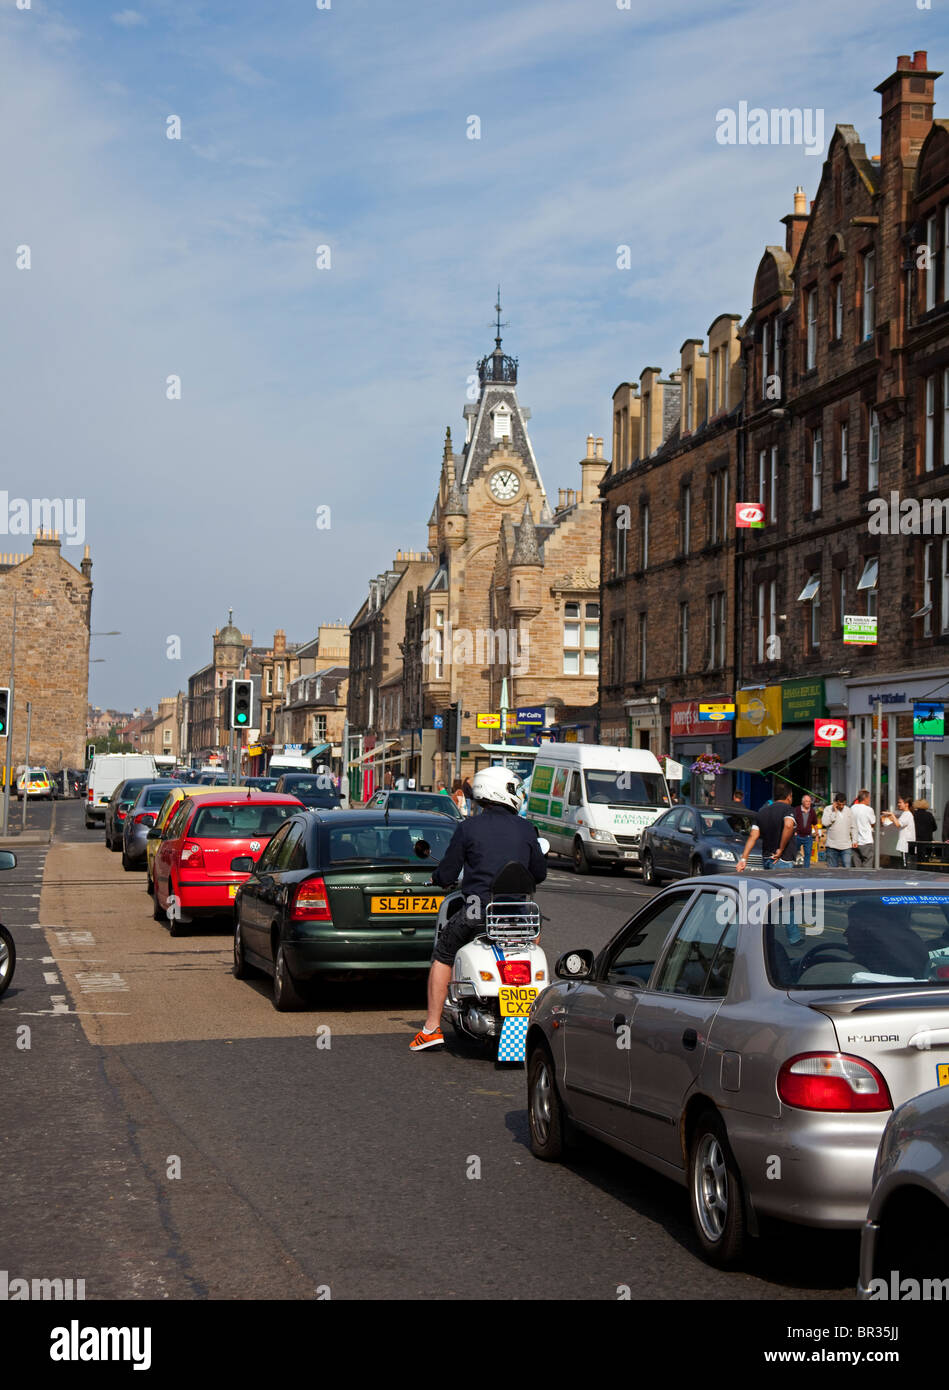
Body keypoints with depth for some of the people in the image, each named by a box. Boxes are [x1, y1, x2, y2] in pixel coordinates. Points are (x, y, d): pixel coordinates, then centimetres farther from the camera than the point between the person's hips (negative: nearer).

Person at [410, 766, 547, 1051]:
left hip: (478, 911, -2)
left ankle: (432, 1027, 9)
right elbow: (540, 874, 14)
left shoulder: (467, 828, -1)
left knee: (442, 957, 17)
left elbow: (446, 876, 1)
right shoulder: (525, 829, 5)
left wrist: (438, 877, 25)